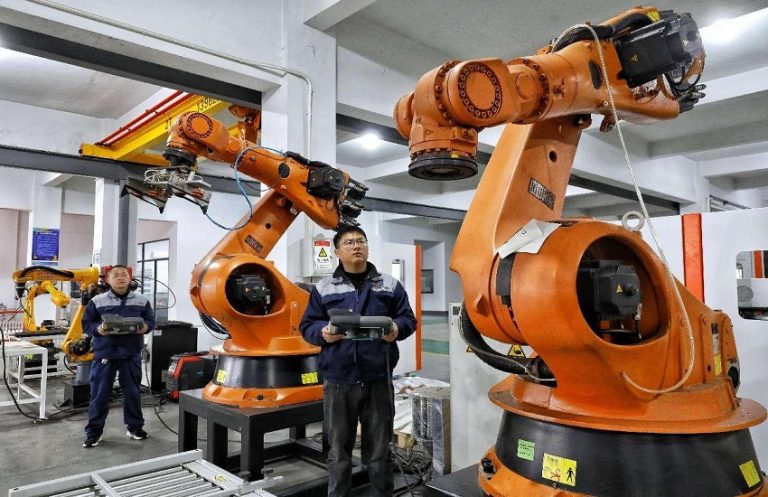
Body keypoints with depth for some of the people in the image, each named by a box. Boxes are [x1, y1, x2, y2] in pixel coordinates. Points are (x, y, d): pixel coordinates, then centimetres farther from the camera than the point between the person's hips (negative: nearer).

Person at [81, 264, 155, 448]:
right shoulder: (97, 301, 1)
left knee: (132, 392, 10)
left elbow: (151, 320, 9)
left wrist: (145, 327, -13)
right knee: (99, 393, 5)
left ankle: (135, 427, 24)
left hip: (131, 353, 1)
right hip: (104, 353, -1)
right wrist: (97, 329, -17)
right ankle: (94, 430, 19)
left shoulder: (142, 301, 5)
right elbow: (86, 323, 3)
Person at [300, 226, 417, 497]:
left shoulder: (389, 285, 8)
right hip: (338, 381, 0)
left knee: (379, 451, 12)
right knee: (338, 451, 12)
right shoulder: (324, 288, 7)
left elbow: (408, 319, 9)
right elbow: (307, 325, 7)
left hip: (378, 380, 0)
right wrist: (322, 332, -15)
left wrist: (397, 328, -13)